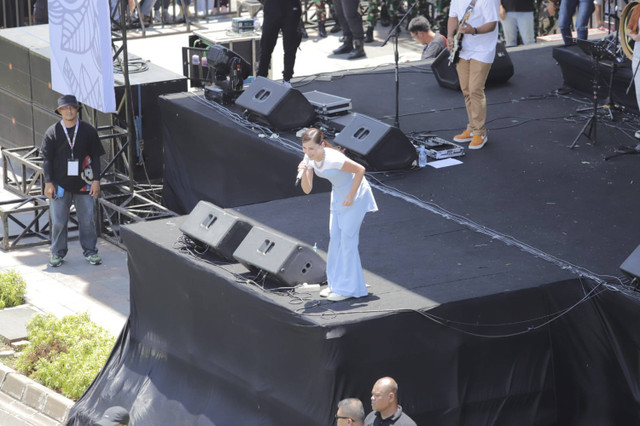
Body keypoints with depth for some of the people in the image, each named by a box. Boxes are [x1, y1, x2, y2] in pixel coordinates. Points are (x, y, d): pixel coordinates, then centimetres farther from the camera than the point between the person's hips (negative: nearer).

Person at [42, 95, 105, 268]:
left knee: (87, 220, 5)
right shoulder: (52, 133, 0)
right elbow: (46, 159, 2)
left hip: (83, 184, 0)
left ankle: (90, 251, 18)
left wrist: (96, 180, -1)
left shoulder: (88, 130, 1)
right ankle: (57, 253, 17)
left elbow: (95, 156, 5)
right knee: (58, 221, 4)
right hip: (60, 185, 0)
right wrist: (48, 183, -5)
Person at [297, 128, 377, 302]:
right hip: (338, 194, 8)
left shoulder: (333, 159, -34)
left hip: (355, 194, -8)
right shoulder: (309, 159, -12)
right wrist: (304, 173, -28)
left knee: (347, 238, -7)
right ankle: (335, 284, 21)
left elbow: (360, 170, -24)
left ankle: (348, 288, 1)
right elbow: (307, 189, -10)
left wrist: (351, 196, -19)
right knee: (334, 238, 10)